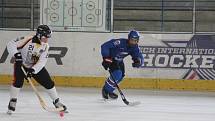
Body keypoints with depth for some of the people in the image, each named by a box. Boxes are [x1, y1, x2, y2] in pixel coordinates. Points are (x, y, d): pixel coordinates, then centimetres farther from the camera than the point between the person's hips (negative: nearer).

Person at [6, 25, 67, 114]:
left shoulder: (45, 46, -13)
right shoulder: (27, 40, -27)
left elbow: (42, 61, -19)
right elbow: (11, 44, -26)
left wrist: (33, 70, -34)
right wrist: (16, 54, -42)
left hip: (36, 67, 4)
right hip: (21, 64, -4)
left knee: (48, 83, -1)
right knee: (18, 82, -24)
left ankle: (57, 102, 14)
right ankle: (12, 102, -7)